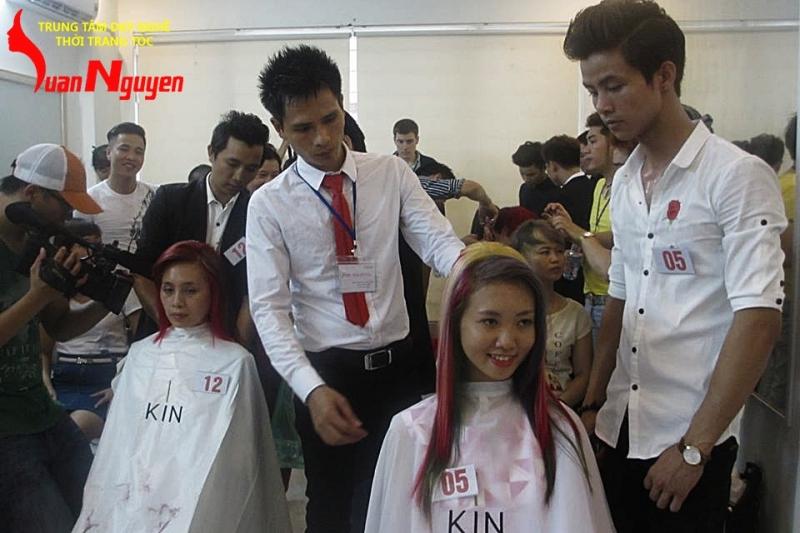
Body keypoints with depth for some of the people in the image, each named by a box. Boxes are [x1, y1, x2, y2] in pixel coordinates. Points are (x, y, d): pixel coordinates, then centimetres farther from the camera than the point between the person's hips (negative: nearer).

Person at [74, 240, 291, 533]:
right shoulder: (139, 354, 11)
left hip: (195, 507, -3)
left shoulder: (235, 362, -3)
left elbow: (221, 460, -5)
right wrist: (101, 509, 2)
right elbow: (118, 439, 10)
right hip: (129, 501, 4)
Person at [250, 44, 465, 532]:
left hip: (397, 366, 2)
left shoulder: (393, 173, -1)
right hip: (325, 371, -1)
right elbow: (270, 308, -12)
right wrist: (312, 389, -25)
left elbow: (438, 241, -13)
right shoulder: (268, 204, -7)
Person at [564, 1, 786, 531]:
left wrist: (694, 447, -16)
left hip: (692, 438, -6)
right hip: (620, 428, 6)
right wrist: (592, 402, 11)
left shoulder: (737, 175, -12)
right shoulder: (624, 182, 8)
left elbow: (759, 319, -16)